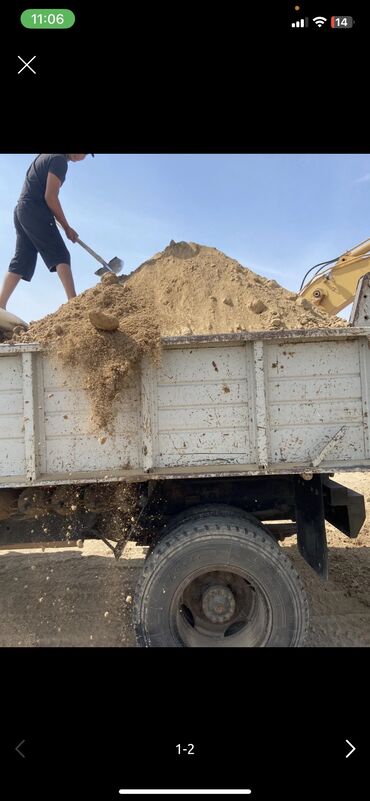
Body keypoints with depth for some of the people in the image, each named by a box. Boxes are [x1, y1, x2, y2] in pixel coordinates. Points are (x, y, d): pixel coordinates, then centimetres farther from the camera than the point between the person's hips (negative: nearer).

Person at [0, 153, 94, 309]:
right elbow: (50, 196, -15)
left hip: (21, 210, 9)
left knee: (21, 261, 3)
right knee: (60, 255, -15)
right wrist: (67, 227, -10)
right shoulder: (59, 159, -7)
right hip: (35, 211, -9)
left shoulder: (47, 156, 23)